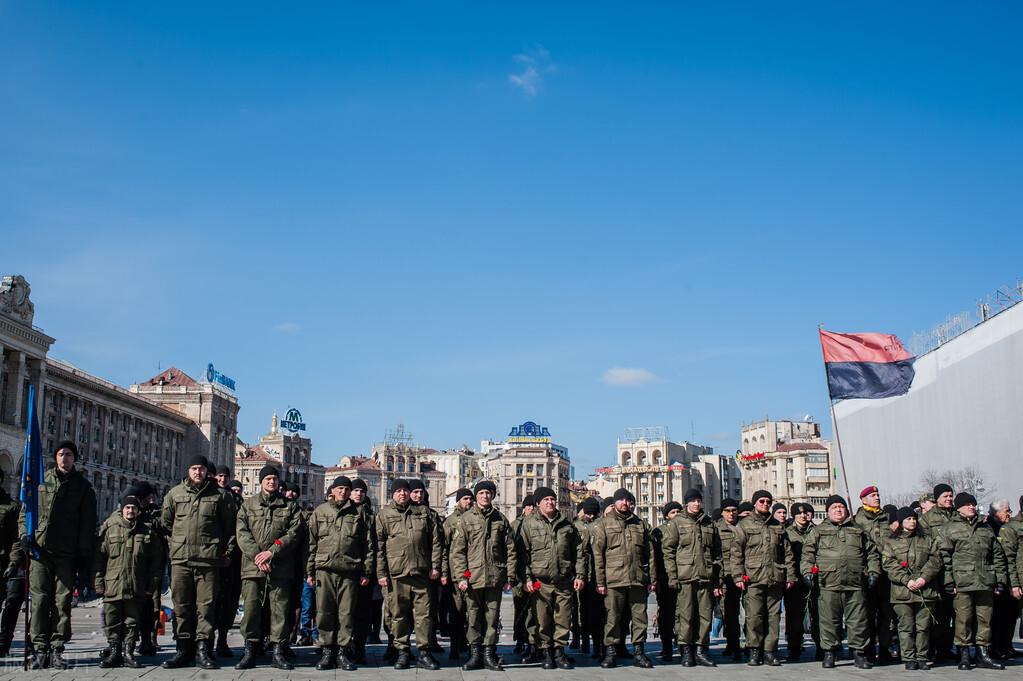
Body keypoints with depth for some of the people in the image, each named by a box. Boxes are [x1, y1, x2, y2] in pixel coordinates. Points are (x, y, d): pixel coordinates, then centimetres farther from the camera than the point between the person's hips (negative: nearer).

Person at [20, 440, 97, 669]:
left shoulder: (83, 487, 10)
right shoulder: (41, 481, 12)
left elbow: (88, 525, 7)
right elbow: (25, 512, 16)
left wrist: (85, 559, 0)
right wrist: (24, 534, -3)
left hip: (67, 553, -1)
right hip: (39, 550, 1)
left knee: (62, 601, -2)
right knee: (39, 599, -4)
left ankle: (57, 650, 2)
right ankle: (39, 648, 0)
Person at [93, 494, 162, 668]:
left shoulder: (147, 531, 5)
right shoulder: (109, 528, 3)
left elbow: (156, 561, 7)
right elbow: (99, 558, 3)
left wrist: (152, 585, 2)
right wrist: (98, 583, -2)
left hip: (137, 588, 0)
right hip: (112, 586, 0)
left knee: (132, 622, 7)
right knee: (112, 621, 6)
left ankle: (128, 653, 15)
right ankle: (114, 652, 16)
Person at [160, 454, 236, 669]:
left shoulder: (217, 495, 5)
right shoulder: (175, 493, 9)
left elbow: (229, 525, 9)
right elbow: (165, 523, 15)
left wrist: (227, 551, 5)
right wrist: (171, 546, 8)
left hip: (208, 559, -2)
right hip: (180, 559, 2)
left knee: (206, 605, -1)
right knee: (181, 605, 6)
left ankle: (202, 649, 4)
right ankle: (184, 649, 13)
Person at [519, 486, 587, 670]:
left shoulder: (566, 524, 12)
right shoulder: (529, 523, 4)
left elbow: (579, 551, 13)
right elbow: (523, 553, 0)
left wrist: (580, 575, 5)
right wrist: (526, 578, -7)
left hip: (564, 582, 2)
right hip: (540, 581, -2)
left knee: (563, 620, 3)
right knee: (543, 621, 2)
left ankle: (559, 651, 15)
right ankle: (547, 652, 13)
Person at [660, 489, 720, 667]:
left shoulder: (709, 524, 15)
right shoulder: (676, 522, 4)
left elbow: (717, 553, 16)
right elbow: (668, 551, 0)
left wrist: (717, 581, 11)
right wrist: (672, 576, -8)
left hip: (706, 577, 3)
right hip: (685, 577, -3)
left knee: (706, 614, 2)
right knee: (686, 614, -2)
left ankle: (701, 649, 11)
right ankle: (686, 651, 6)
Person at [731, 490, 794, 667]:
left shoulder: (778, 526, 17)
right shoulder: (744, 525, 7)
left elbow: (787, 552, 18)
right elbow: (736, 552, 3)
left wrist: (790, 576, 10)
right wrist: (738, 576, -5)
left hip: (776, 578, 3)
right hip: (754, 578, -3)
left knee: (774, 616, 3)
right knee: (754, 616, -6)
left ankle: (770, 651, 8)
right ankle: (754, 651, 2)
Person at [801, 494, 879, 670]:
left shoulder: (858, 531, 18)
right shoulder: (819, 531, 13)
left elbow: (872, 552, 20)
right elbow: (808, 553, 10)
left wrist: (873, 572, 10)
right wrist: (807, 571, -1)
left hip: (855, 584, 1)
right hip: (829, 583, -1)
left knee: (858, 620, 1)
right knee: (829, 620, 1)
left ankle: (859, 653, 10)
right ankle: (829, 653, 10)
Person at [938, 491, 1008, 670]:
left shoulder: (985, 528, 17)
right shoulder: (950, 528, 4)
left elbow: (998, 555, 18)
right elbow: (944, 556, -2)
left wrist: (1001, 580, 10)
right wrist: (949, 581, -9)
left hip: (986, 582, 4)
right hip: (962, 582, -4)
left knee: (985, 618, 5)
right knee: (964, 618, -3)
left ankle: (983, 655, 13)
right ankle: (964, 655, 5)